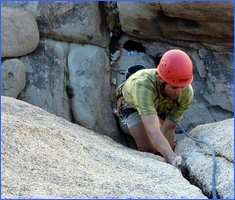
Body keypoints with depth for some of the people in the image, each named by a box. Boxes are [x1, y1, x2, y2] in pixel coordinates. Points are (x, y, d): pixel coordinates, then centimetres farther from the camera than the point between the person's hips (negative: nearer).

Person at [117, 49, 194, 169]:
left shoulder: (187, 93, -37)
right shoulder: (143, 84, -51)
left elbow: (168, 129, -29)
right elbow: (153, 130, -59)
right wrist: (172, 157, -71)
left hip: (161, 105, 3)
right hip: (133, 104, -3)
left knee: (169, 146, -4)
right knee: (147, 148, -20)